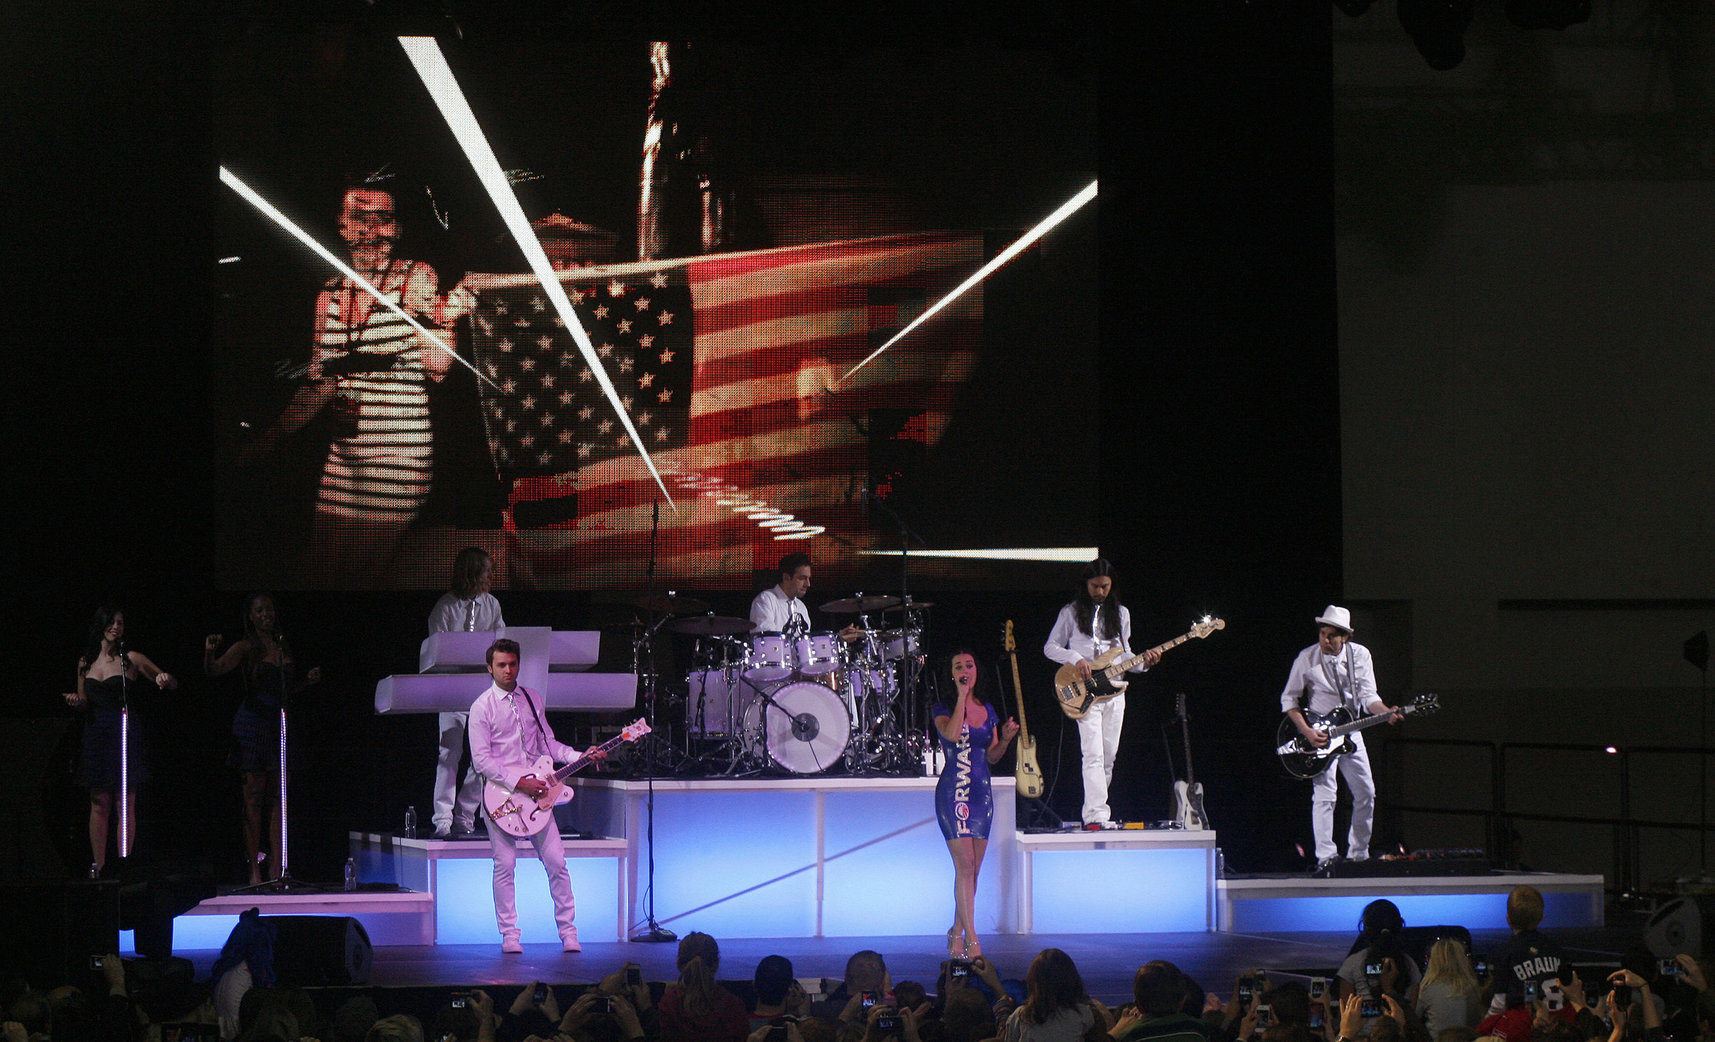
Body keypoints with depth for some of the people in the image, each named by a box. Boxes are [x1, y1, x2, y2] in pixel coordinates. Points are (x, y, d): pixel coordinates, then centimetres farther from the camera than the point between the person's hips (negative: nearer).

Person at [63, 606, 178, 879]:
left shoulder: (131, 659, 1)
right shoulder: (86, 662, 12)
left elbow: (172, 683, 3)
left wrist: (165, 680, -20)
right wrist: (75, 700, -2)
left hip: (124, 733, -3)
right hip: (95, 732, 3)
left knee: (126, 804, -5)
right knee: (99, 803, 3)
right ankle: (98, 866, 6)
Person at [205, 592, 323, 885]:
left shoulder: (284, 648, 15)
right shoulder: (246, 648, -3)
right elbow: (215, 669, -18)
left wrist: (308, 680, 8)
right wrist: (209, 653, -38)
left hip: (279, 724, 6)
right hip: (253, 721, -6)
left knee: (278, 799, 3)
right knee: (254, 797, -6)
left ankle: (275, 867, 5)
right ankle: (254, 869, -6)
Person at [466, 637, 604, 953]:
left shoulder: (533, 700, 11)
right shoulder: (482, 707, -5)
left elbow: (547, 743, 17)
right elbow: (481, 760, -10)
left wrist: (580, 756, 1)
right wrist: (518, 783, -17)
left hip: (535, 791, 4)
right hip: (501, 795, -4)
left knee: (556, 862, -1)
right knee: (504, 865, -4)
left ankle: (567, 929, 7)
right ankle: (509, 934, 5)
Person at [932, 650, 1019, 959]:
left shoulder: (987, 709, 13)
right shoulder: (942, 708, -1)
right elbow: (952, 734, -23)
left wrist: (1005, 739, -2)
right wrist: (962, 696, -17)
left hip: (982, 793, 5)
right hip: (953, 792, -5)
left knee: (973, 869, 7)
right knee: (965, 864, -13)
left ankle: (957, 932, 21)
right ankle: (971, 939, -15)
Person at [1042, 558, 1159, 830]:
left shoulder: (1120, 614, 14)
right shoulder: (1072, 613, 3)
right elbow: (1050, 647, 4)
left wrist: (1143, 662, -2)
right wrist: (1076, 659, -13)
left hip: (1114, 692, 5)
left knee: (1109, 756, 5)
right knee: (1094, 754, -16)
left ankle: (1094, 811, 14)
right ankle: (1096, 815, -24)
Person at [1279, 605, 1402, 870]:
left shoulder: (1360, 655, -4)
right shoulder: (1307, 659, -11)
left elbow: (1367, 697, -6)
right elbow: (1289, 699, -5)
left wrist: (1388, 712, -27)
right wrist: (1307, 731, -16)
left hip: (1349, 732, 4)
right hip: (1318, 735, -4)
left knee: (1366, 793, 4)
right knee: (1325, 794, -15)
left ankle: (1358, 854, 16)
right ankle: (1325, 857, -16)